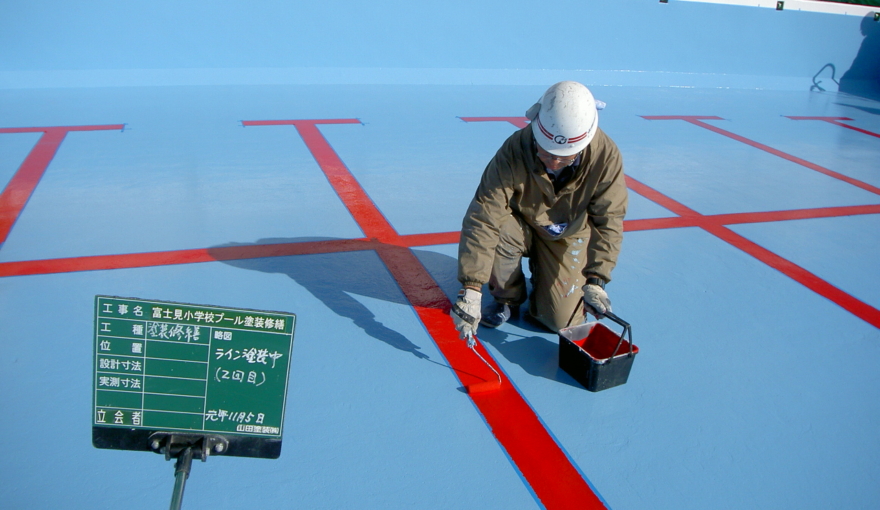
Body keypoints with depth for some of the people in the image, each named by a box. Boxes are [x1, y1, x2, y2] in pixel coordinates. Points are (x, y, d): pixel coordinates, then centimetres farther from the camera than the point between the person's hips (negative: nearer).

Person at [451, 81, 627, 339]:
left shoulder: (606, 156, -29)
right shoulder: (514, 150, -34)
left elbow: (608, 221, -21)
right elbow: (482, 218, -38)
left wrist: (595, 280, -32)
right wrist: (471, 288, -45)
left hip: (568, 238, 1)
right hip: (522, 226, 0)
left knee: (562, 320, -9)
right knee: (498, 232, -35)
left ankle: (541, 271, 25)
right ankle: (507, 299, -4)